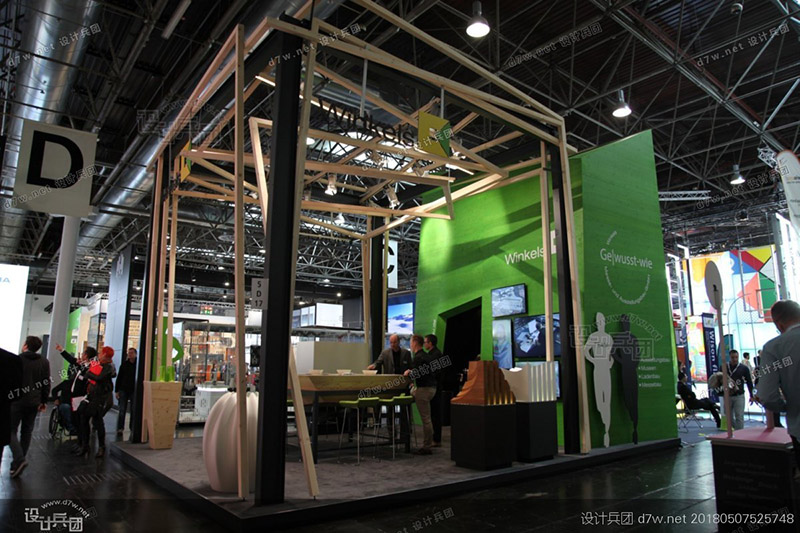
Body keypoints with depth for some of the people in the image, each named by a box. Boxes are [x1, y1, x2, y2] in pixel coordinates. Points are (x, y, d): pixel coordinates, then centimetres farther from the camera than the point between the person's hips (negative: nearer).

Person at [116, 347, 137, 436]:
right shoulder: (124, 364, 6)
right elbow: (119, 378, 7)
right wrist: (117, 390, 2)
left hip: (134, 391, -1)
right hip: (123, 390, 1)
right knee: (122, 410, 1)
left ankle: (133, 428, 11)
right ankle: (120, 428, 6)